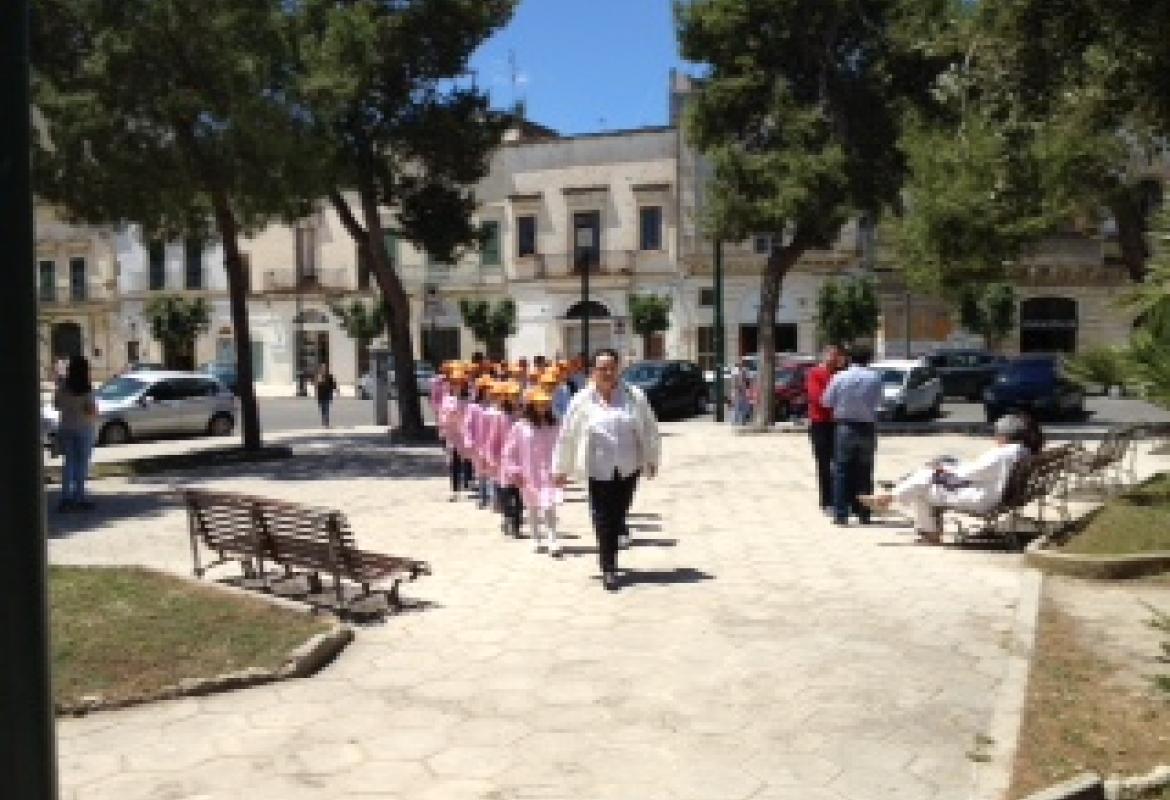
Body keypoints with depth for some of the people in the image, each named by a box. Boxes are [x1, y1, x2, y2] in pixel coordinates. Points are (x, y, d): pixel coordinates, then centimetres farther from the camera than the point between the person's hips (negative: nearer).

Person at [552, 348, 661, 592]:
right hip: (599, 469, -2)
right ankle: (608, 569, 4)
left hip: (628, 468, 2)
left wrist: (651, 459, 14)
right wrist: (560, 469, 6)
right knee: (603, 519, -3)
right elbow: (567, 436, 2)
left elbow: (649, 429, 9)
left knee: (618, 516, 10)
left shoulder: (634, 396, -1)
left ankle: (611, 560, 28)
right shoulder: (582, 400, -4)